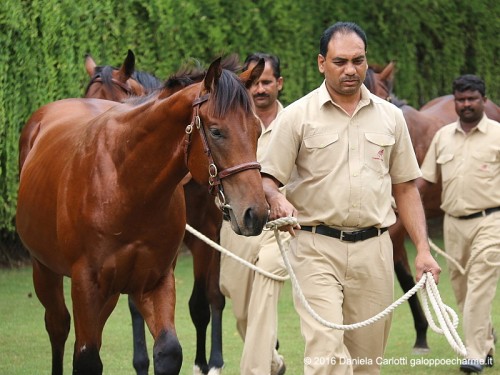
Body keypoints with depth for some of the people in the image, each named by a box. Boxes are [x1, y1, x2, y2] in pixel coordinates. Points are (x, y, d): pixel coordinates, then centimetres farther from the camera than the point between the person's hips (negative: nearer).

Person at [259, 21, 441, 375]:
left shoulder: (390, 117, 10)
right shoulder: (297, 116, 0)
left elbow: (405, 188, 14)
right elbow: (267, 179, -1)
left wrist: (423, 249, 5)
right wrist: (276, 201, -24)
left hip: (374, 250, 3)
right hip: (316, 248, -3)